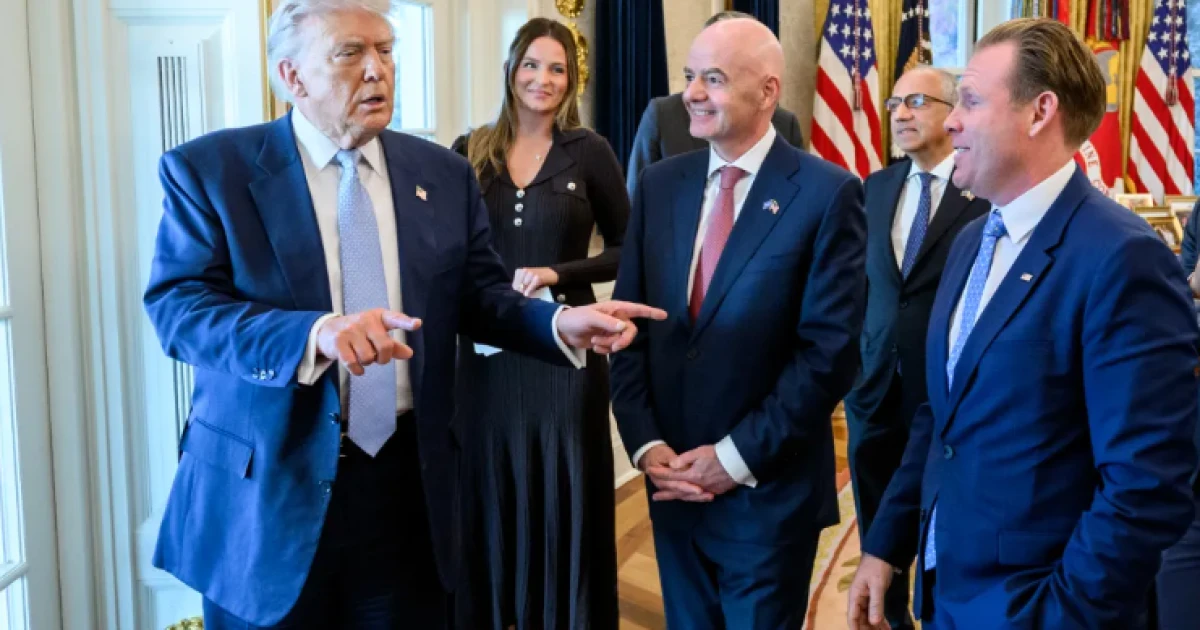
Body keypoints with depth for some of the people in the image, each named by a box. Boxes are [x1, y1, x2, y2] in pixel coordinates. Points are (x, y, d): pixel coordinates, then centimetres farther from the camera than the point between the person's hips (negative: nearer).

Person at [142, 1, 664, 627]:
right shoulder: (208, 170, -4)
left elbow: (479, 295, 8)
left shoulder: (444, 174, 8)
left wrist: (560, 322, -13)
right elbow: (177, 306, -14)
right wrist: (312, 333, -30)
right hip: (263, 490, -2)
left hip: (408, 482, 3)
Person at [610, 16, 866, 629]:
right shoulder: (659, 184, 5)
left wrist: (737, 457, -15)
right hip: (673, 480, 5)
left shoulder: (827, 193, -10)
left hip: (769, 491, -4)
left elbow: (831, 349, -14)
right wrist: (646, 444, -6)